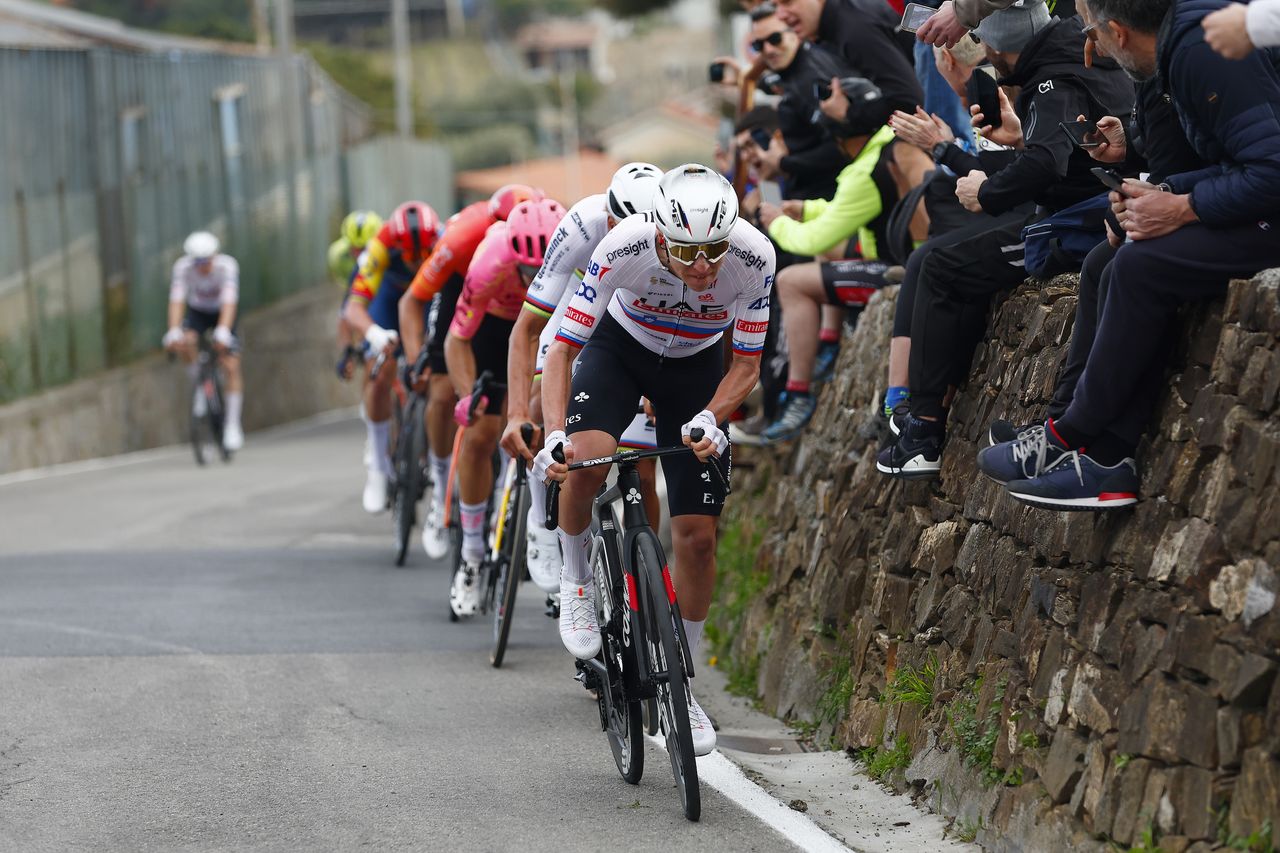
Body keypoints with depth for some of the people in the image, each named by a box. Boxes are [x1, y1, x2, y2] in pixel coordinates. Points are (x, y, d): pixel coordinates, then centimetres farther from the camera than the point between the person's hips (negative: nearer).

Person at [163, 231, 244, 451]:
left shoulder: (227, 266, -31)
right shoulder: (182, 267, -27)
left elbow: (229, 302, -39)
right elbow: (176, 301, -33)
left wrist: (223, 332, -53)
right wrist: (174, 332, -47)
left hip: (223, 313, -1)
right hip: (197, 311, 1)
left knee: (231, 367, -16)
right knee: (184, 344, -32)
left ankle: (232, 425, -9)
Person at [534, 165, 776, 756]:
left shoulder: (754, 257, -32)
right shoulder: (624, 248, -36)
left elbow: (746, 365, -17)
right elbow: (562, 348, -29)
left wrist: (708, 420, -36)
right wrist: (554, 435, -43)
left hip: (697, 365, 1)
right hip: (621, 347, -1)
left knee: (696, 534, -4)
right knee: (585, 462, -32)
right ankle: (576, 582, -2)